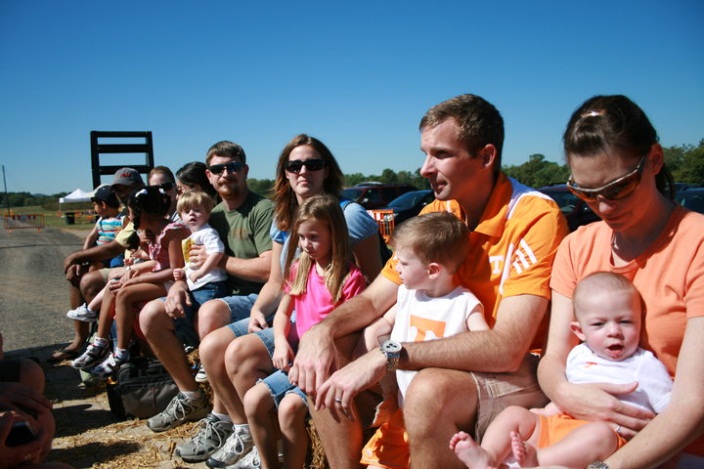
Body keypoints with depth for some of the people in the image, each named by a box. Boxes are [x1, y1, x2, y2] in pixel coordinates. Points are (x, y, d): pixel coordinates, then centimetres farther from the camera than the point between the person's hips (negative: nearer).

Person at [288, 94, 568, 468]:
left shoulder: (535, 216, -19)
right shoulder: (435, 214, 2)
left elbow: (506, 347, -28)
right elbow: (373, 300, 3)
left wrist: (385, 355, -33)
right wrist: (322, 330, -18)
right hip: (450, 360, 7)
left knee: (430, 391, -36)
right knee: (325, 362, -5)